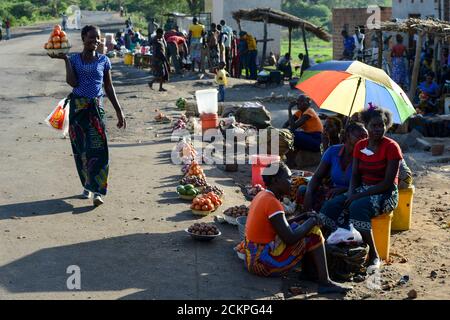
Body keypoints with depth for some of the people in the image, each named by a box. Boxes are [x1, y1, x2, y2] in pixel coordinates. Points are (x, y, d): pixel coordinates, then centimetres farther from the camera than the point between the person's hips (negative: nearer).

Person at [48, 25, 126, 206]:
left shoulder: (103, 60, 5)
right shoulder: (74, 59, 4)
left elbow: (109, 87, 9)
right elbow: (73, 82, -12)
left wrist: (119, 110, 8)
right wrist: (65, 60, -9)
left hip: (96, 107, -1)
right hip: (77, 107, 1)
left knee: (98, 149, -11)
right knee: (80, 149, 7)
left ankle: (98, 191, -13)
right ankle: (87, 186, 22)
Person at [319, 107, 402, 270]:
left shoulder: (391, 147, -10)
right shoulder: (360, 146, 8)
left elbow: (388, 183, -16)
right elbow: (355, 175, 9)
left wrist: (359, 196, -21)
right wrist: (350, 194, -13)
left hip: (385, 194, -6)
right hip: (362, 189, 6)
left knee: (358, 207, -35)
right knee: (330, 206, -19)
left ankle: (374, 256, -22)